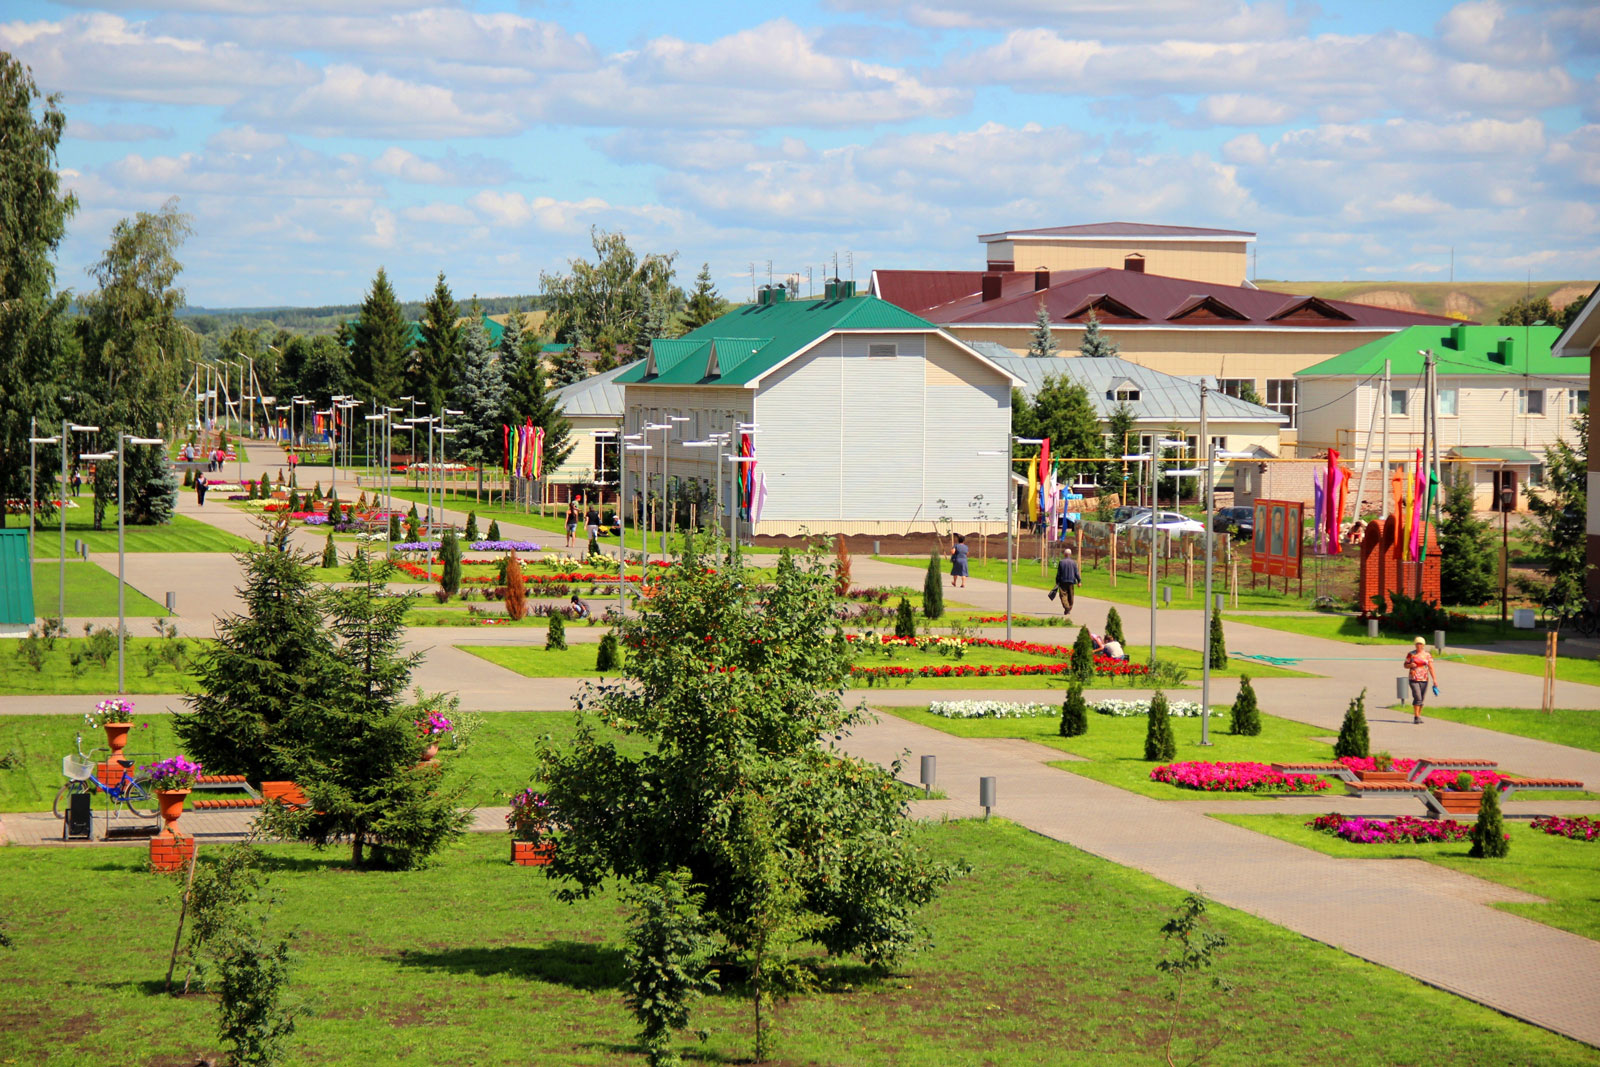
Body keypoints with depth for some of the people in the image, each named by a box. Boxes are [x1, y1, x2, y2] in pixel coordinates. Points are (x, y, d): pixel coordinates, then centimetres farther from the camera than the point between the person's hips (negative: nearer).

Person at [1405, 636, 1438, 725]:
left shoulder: (1427, 655, 6)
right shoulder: (1411, 654, 3)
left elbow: (1431, 668, 4)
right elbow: (1405, 665, 9)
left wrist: (1434, 679, -3)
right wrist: (1411, 665, -14)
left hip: (1424, 680, 2)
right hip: (1414, 680, -2)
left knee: (1421, 700, 7)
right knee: (1417, 698, -15)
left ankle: (1418, 716, 19)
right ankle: (1416, 717, -13)